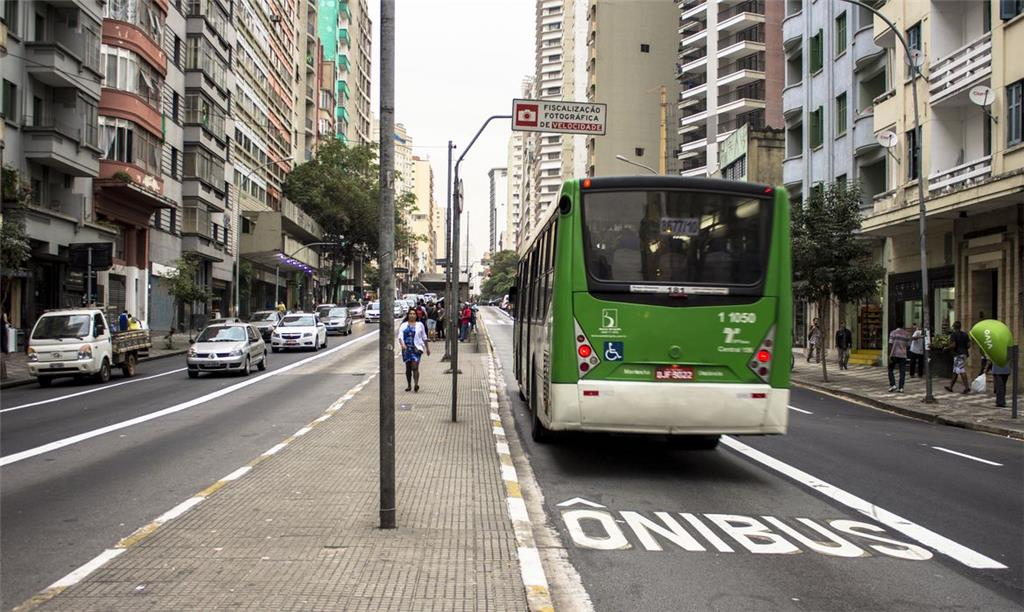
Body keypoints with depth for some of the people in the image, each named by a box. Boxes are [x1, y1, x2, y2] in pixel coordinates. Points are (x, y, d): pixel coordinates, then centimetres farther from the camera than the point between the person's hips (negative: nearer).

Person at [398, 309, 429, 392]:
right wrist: (402, 344, -26)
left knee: (415, 367, -15)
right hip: (406, 349, 2)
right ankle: (409, 385, 21)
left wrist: (427, 348, 16)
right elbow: (400, 336, -7)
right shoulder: (404, 325, 6)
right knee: (408, 368, 9)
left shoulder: (419, 325, 9)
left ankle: (416, 385, -25)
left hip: (417, 348, -2)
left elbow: (424, 337, 15)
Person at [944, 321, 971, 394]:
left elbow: (953, 345, -17)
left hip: (958, 354, -8)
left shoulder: (953, 334, -9)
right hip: (964, 354, 8)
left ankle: (967, 387, -17)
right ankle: (950, 386, 21)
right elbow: (968, 345, 6)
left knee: (962, 371, -11)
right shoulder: (965, 334, 10)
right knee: (955, 371, 14)